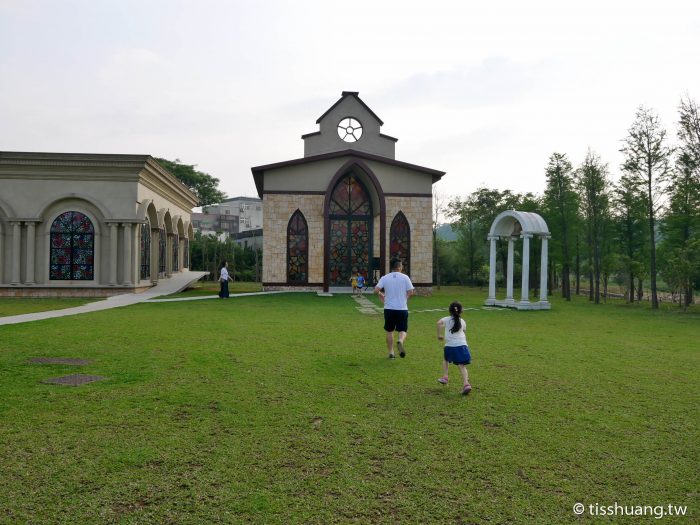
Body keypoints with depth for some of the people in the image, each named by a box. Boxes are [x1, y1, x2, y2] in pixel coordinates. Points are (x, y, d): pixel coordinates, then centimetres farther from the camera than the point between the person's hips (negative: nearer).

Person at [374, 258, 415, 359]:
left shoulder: (385, 278, 1)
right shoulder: (405, 277, -2)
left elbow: (376, 290, -9)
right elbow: (411, 292, -7)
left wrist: (381, 295, 11)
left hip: (389, 309, 1)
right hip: (402, 308, -1)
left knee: (389, 331, 14)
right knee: (402, 331, 7)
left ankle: (391, 353, 15)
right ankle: (400, 342, -25)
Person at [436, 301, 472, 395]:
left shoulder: (446, 319, 9)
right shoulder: (462, 321, 16)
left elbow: (439, 323, -12)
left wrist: (439, 335, -2)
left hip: (450, 346, -1)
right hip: (462, 344, 1)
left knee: (446, 360, 27)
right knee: (462, 366, -3)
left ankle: (445, 376, 14)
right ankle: (466, 383, -20)